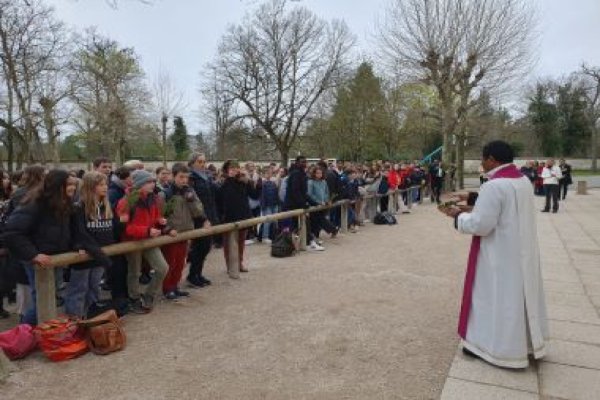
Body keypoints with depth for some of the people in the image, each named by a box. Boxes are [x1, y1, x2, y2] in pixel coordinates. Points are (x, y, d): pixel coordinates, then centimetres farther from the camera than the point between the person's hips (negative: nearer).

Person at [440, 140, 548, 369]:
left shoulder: (494, 186, -23)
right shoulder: (523, 181, 5)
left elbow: (480, 224, -24)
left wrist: (458, 215, -8)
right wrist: (473, 200, 13)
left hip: (501, 256, -9)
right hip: (522, 252, 9)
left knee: (498, 298, 5)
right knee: (520, 295, 20)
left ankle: (502, 348, 18)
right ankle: (526, 342, 34)